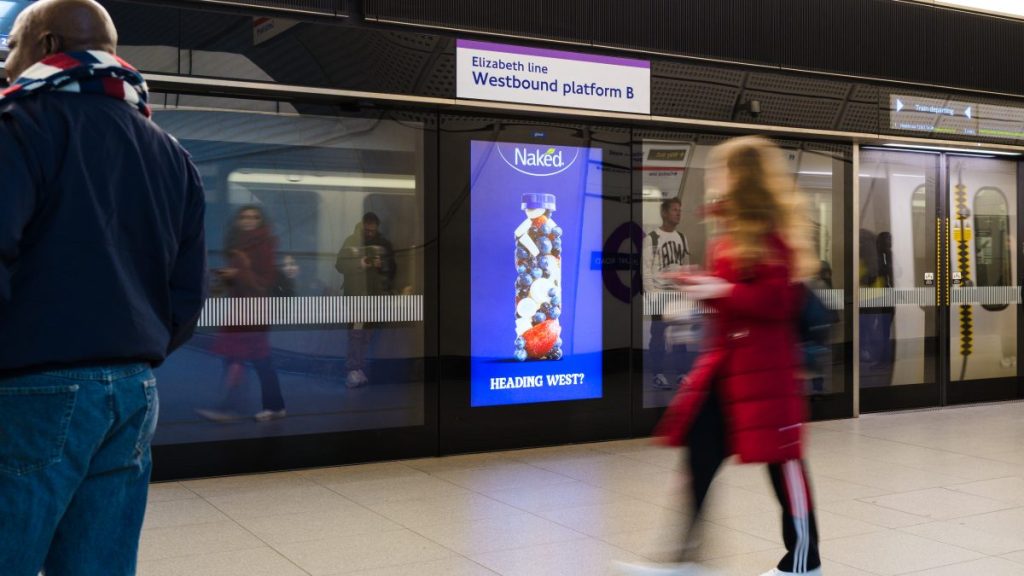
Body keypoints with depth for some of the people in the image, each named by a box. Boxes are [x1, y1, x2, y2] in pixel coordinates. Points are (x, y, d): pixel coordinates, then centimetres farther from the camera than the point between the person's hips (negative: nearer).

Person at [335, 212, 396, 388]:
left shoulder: (384, 243, 6)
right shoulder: (352, 241, -1)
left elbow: (392, 267, 12)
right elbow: (340, 264, -6)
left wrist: (383, 266, -10)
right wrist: (360, 263, -20)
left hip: (377, 294, 3)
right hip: (357, 293, -3)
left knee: (368, 333, 6)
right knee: (357, 331, -13)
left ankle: (361, 370, 15)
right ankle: (353, 370, -16)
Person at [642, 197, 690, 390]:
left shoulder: (681, 238, 13)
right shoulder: (652, 238, -7)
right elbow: (646, 269, -10)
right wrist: (652, 294, -16)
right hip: (660, 293, -6)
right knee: (658, 334, -3)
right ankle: (659, 375, 2)